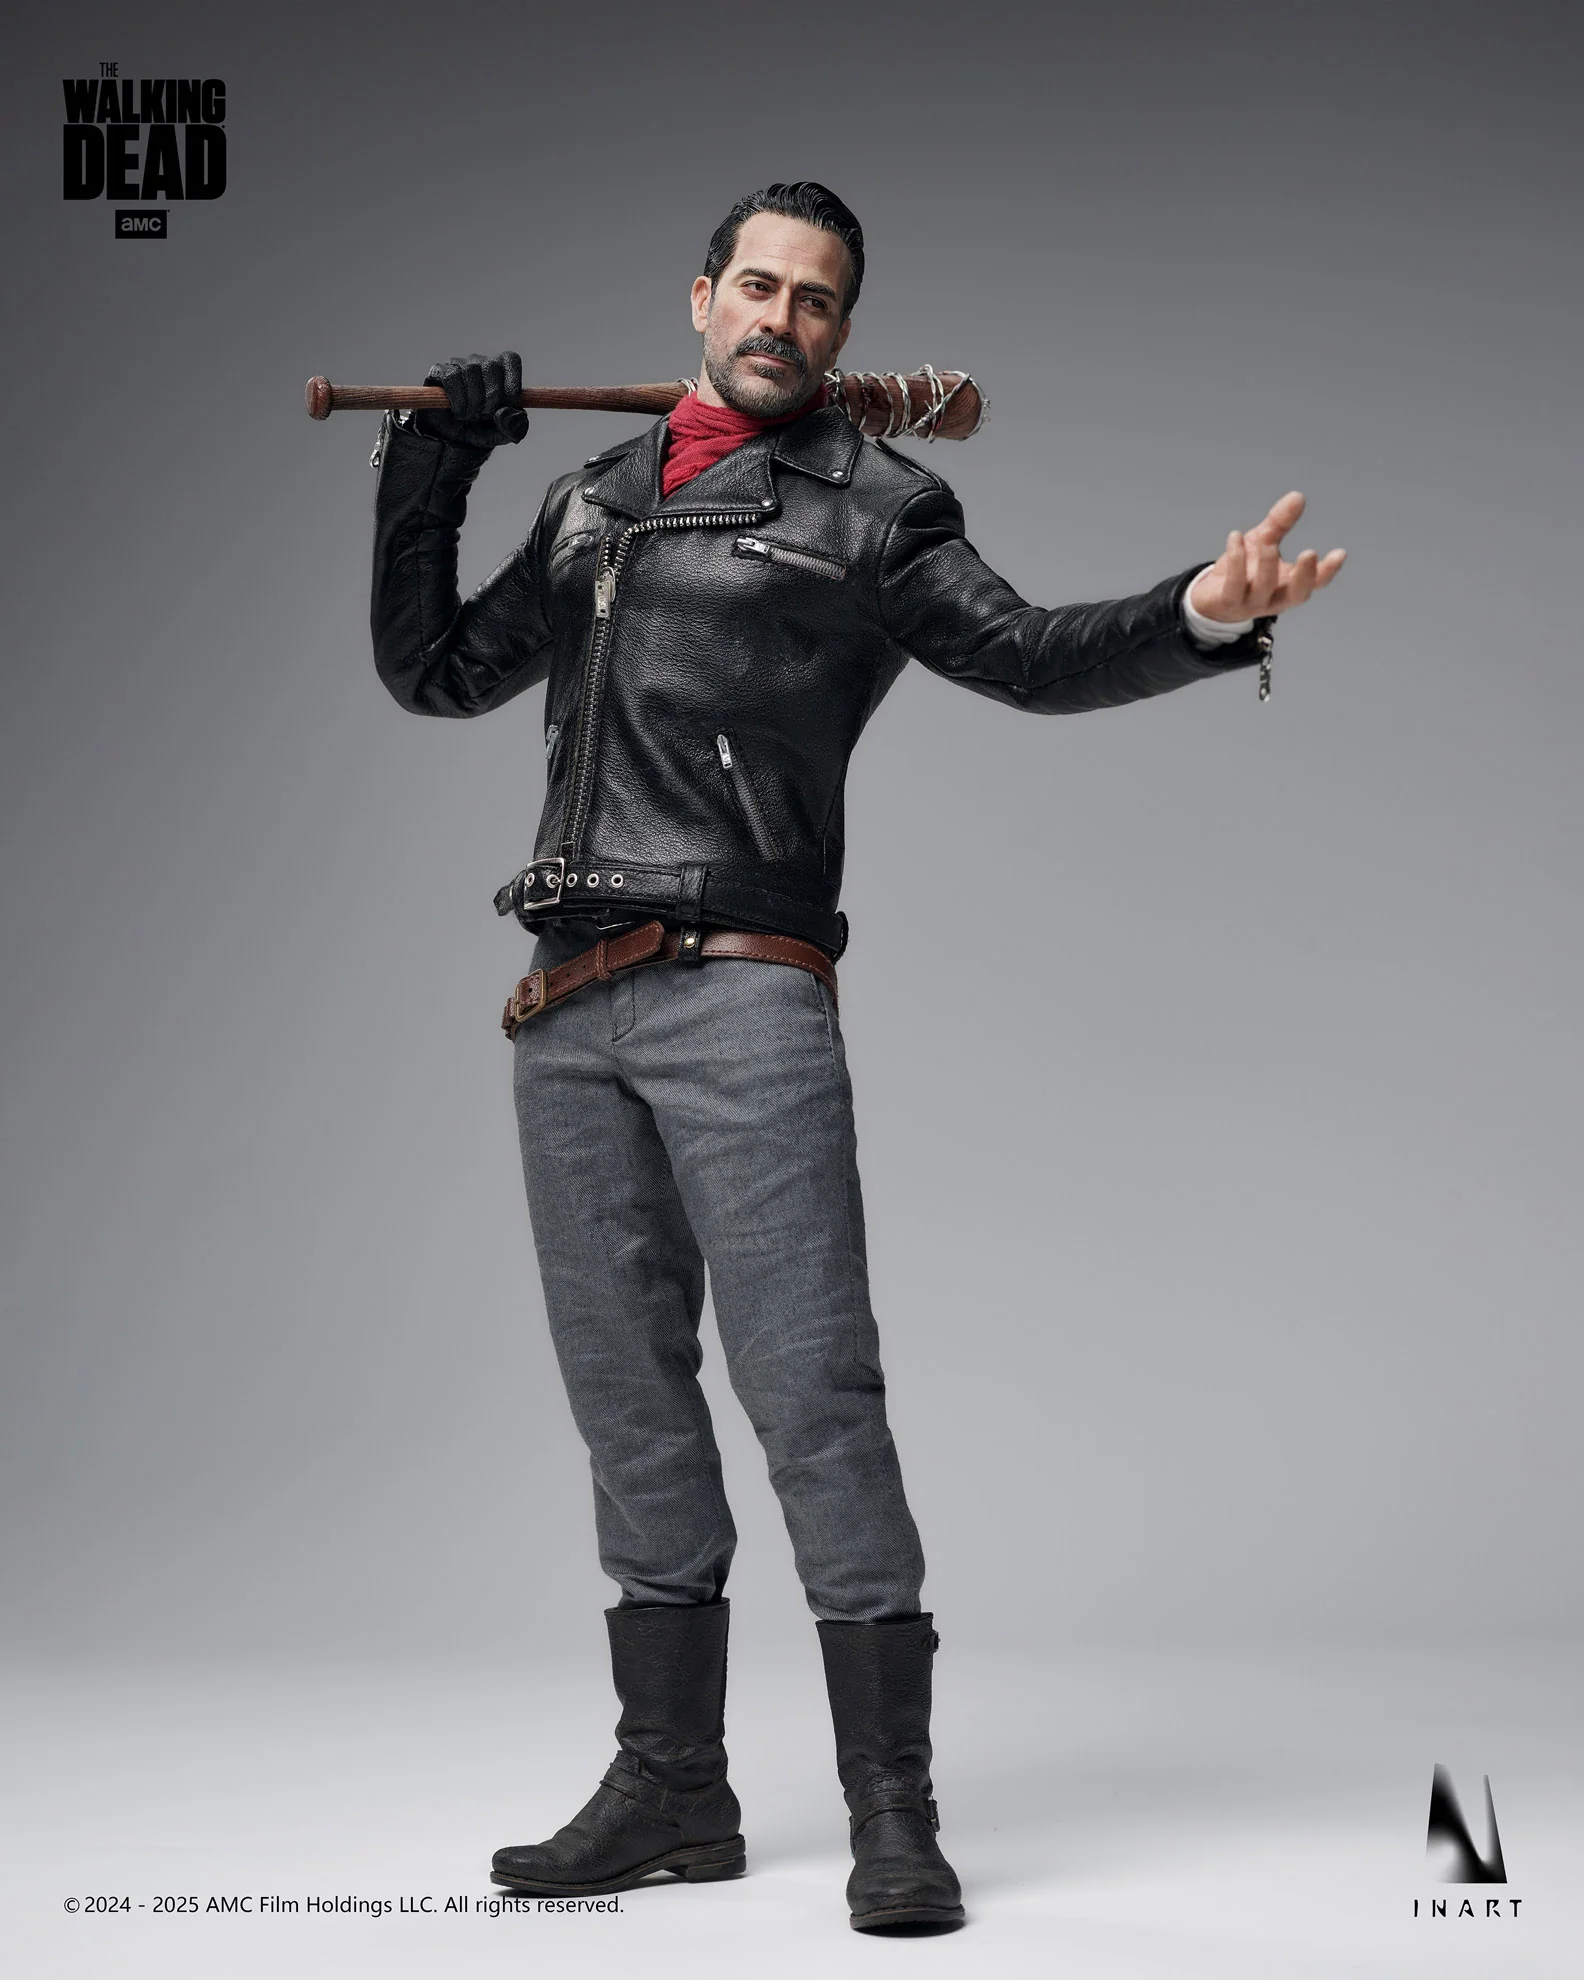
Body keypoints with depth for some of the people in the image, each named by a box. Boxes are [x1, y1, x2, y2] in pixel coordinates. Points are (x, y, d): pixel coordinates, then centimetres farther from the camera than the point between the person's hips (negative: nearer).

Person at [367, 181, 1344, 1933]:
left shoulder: (868, 507, 7)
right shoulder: (593, 498, 22)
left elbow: (1030, 655, -3)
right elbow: (436, 672, 27)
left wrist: (1202, 617, -20)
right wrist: (426, 478, 16)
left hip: (739, 995, -5)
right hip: (566, 1014, 6)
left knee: (811, 1394, -8)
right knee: (629, 1399, 9)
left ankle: (891, 1807, -1)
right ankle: (672, 1787, 19)